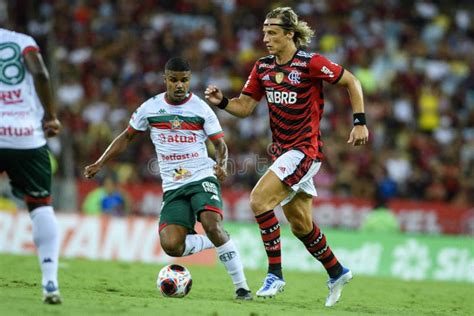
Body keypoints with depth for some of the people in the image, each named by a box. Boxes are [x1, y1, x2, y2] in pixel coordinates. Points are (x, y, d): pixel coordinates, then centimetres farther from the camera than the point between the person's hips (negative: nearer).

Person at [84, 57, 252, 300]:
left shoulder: (201, 108, 1)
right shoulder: (150, 108, 6)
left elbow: (220, 144, 3)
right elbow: (127, 137, 18)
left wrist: (222, 164, -19)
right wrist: (100, 163, 12)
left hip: (202, 179, -2)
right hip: (173, 188, 3)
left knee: (212, 226, -30)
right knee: (171, 245, -19)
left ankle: (242, 287, -18)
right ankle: (217, 242, 10)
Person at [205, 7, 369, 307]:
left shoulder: (311, 63, -14)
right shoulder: (263, 67, 5)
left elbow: (352, 82, -7)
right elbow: (245, 107, 9)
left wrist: (360, 122, -12)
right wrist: (221, 101, -11)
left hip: (305, 149, -8)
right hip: (282, 151, 8)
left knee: (259, 200, -21)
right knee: (300, 225, 14)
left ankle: (275, 274, -13)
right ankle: (337, 273, 34)